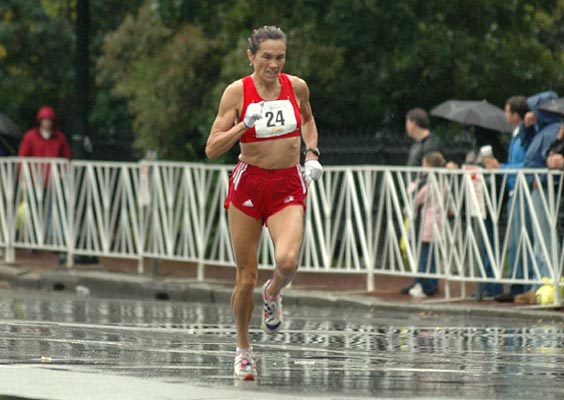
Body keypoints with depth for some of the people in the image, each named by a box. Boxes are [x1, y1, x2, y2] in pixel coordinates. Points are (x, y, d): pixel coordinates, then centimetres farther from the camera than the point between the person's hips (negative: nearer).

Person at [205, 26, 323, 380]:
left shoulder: (296, 87, 1)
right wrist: (244, 125, -22)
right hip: (248, 182, -1)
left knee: (287, 261, -25)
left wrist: (312, 154, 8)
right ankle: (243, 348, 25)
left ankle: (274, 295, 12)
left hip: (289, 186, 1)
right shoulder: (237, 92, -7)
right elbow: (212, 149, -9)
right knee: (246, 278, 2)